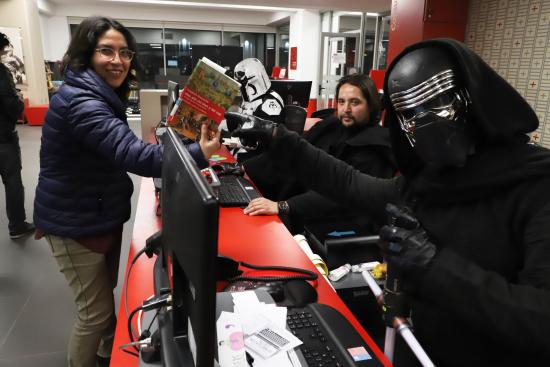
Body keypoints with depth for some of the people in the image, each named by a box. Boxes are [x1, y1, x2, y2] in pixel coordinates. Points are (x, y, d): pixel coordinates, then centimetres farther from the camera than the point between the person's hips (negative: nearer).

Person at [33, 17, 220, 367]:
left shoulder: (102, 95, 8)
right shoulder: (82, 102, -27)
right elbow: (131, 154, -41)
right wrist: (198, 154, -46)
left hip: (101, 215, 10)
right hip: (77, 224, -10)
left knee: (106, 294, 26)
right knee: (96, 310, 3)